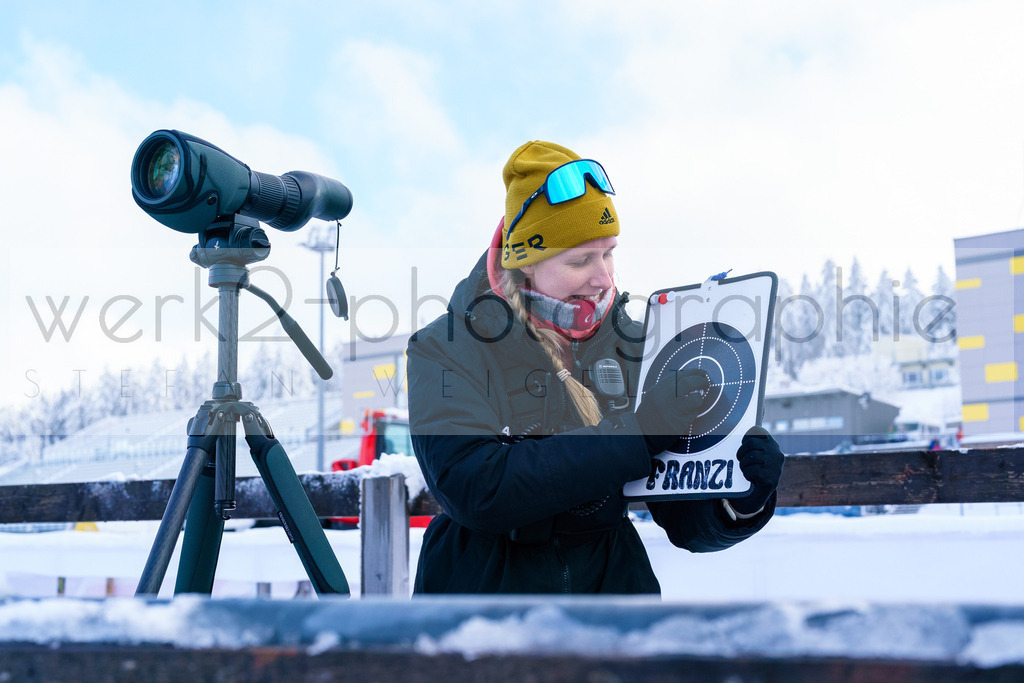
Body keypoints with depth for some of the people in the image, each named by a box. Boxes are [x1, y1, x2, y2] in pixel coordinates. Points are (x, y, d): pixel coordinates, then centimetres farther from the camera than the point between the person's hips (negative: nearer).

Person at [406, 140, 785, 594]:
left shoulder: (634, 348, 6)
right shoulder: (446, 351, -3)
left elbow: (686, 523, 6)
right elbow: (474, 491, -19)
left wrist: (741, 504, -16)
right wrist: (636, 434, -19)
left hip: (614, 583, 3)